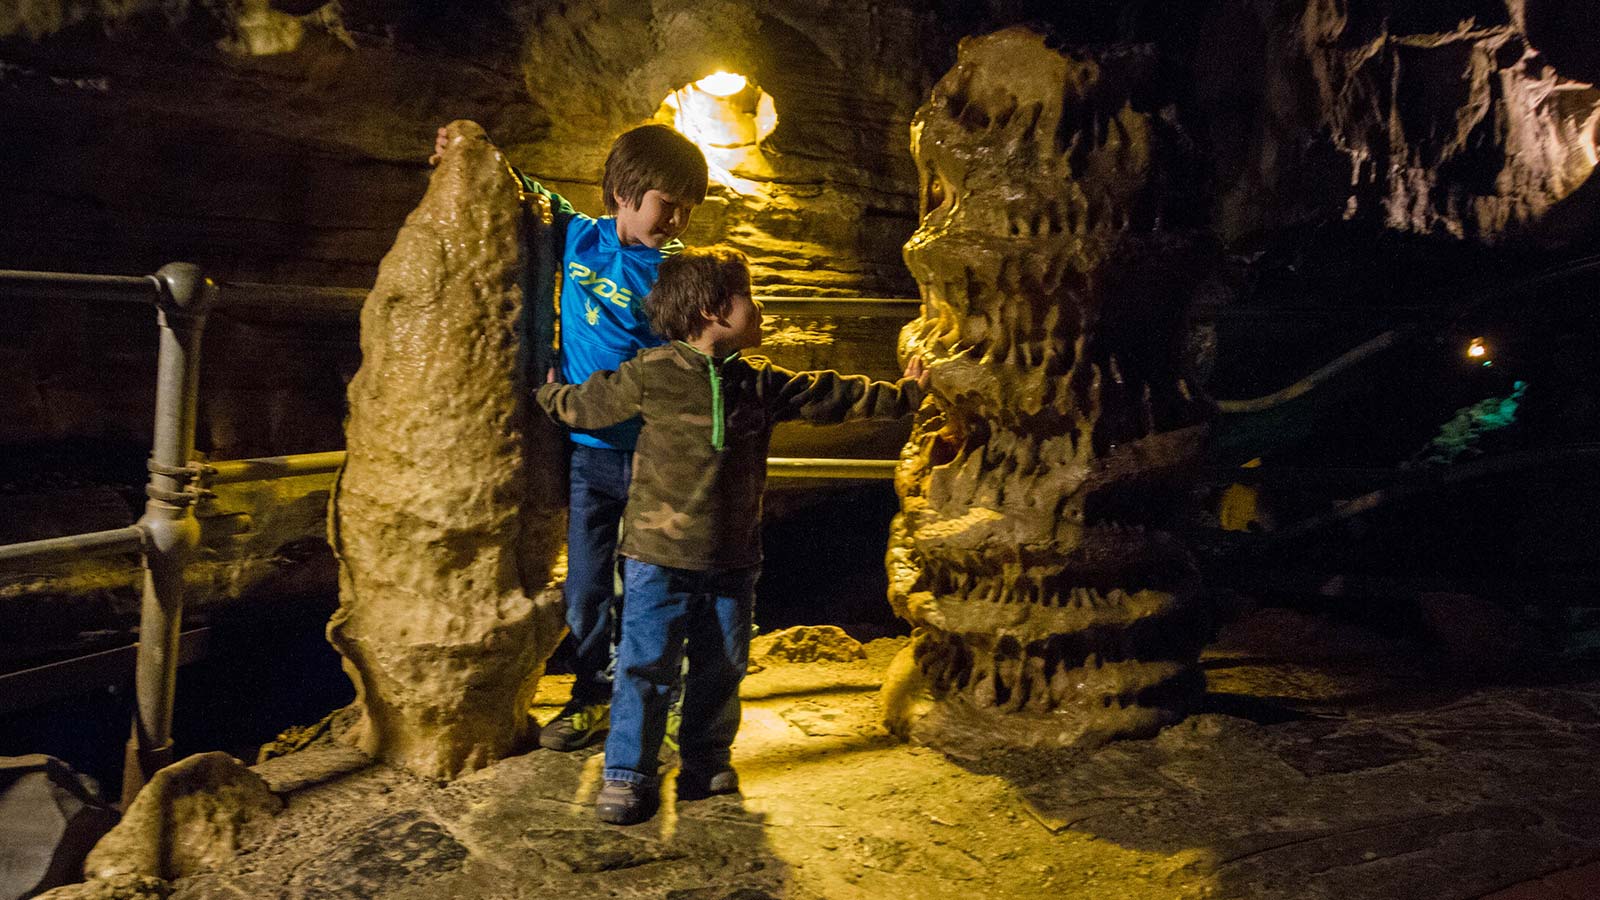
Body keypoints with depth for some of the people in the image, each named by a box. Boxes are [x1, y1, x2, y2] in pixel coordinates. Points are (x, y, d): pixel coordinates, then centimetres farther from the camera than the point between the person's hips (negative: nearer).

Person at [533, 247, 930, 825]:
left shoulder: (760, 384, 6)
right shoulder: (652, 374, -8)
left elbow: (827, 396, 15)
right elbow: (586, 405, 8)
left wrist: (901, 396, 21)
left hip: (732, 558, 5)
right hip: (658, 555, -5)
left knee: (721, 666, 13)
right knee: (647, 665, -2)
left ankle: (706, 764, 31)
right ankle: (627, 773, 12)